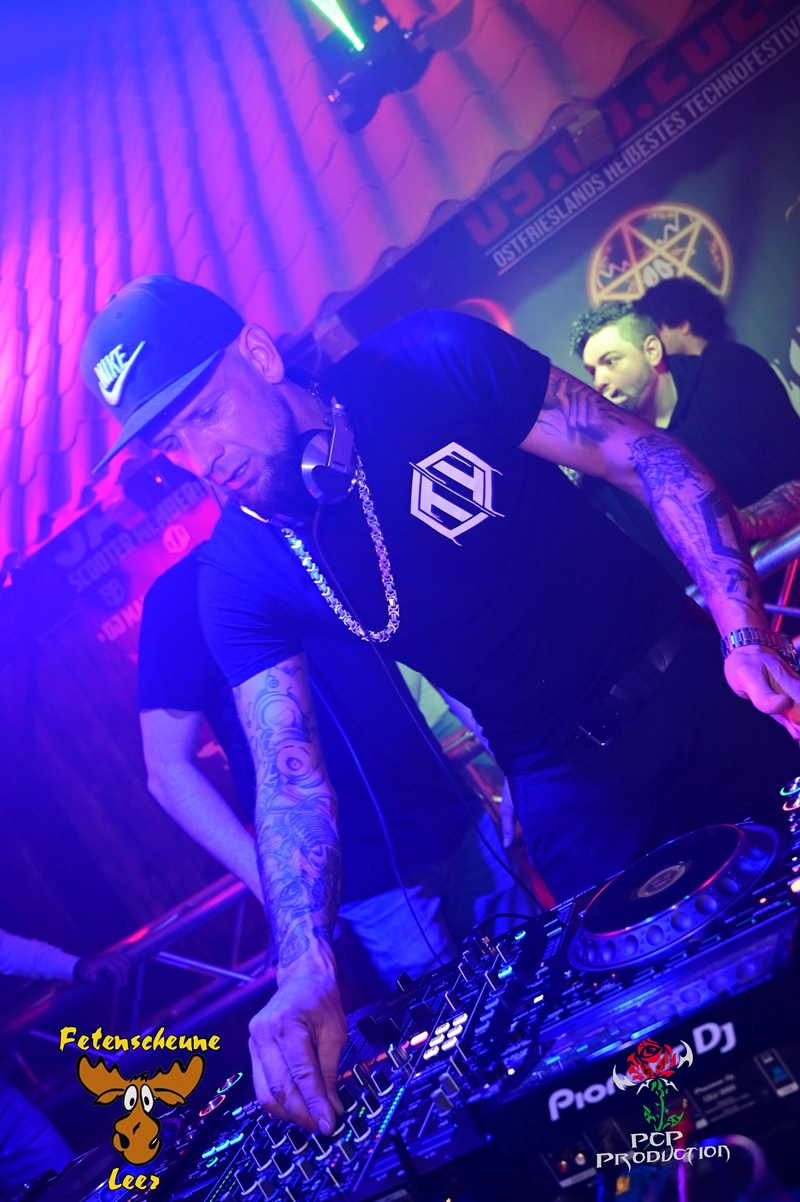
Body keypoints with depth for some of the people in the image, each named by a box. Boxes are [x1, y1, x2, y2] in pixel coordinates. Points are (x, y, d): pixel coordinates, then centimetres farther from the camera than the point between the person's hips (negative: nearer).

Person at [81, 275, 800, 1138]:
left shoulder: (435, 364, -17)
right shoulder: (240, 580, -11)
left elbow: (649, 460, -15)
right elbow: (290, 778, -15)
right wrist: (306, 969, -31)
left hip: (699, 687, 0)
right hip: (569, 786, 1)